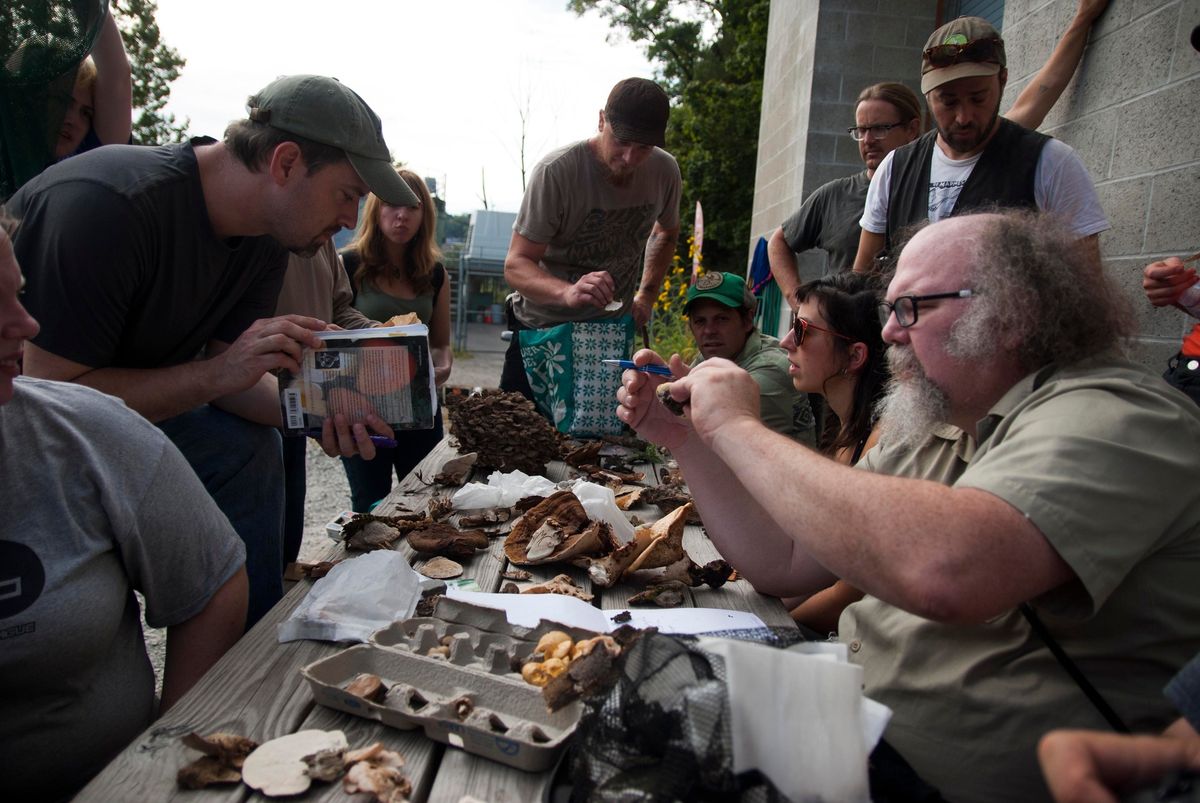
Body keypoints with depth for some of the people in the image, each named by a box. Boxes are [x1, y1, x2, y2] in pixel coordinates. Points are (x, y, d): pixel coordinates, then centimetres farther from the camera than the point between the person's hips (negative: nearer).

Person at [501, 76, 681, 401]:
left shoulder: (665, 171, -7)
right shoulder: (555, 171, -23)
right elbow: (516, 265, -25)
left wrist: (647, 294, 4)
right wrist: (567, 292, -45)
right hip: (542, 326, -3)